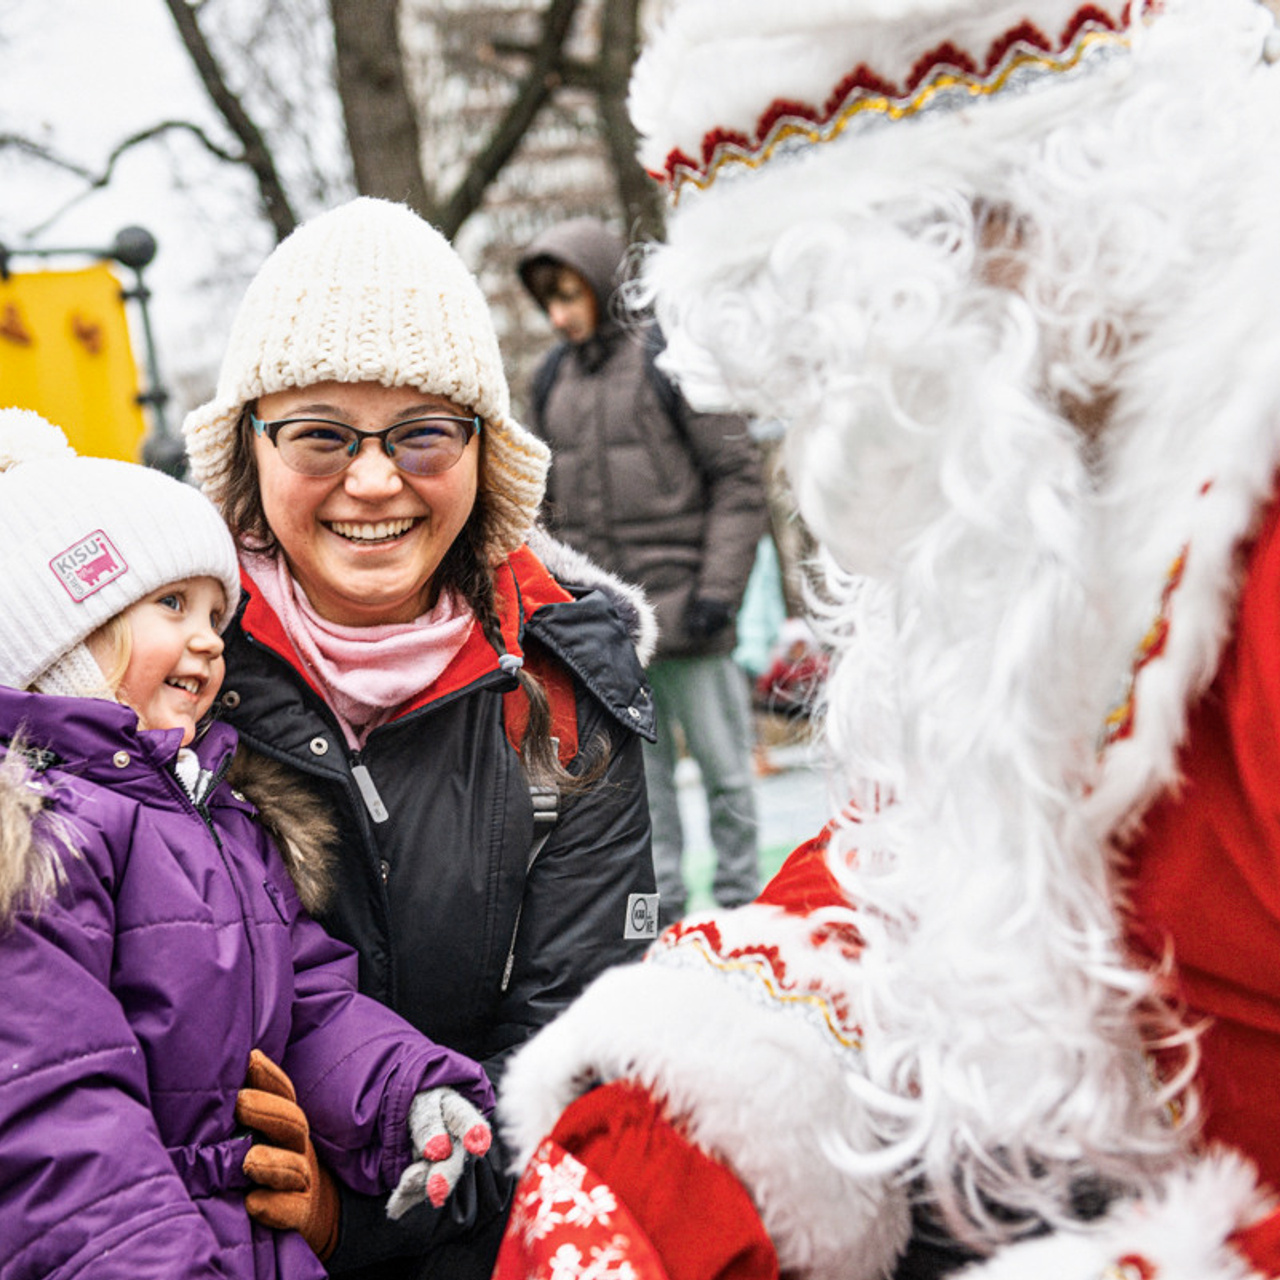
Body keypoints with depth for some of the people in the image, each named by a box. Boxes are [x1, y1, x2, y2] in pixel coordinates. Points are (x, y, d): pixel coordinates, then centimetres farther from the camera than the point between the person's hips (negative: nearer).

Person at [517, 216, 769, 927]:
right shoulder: (553, 377, 10)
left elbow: (738, 480, -6)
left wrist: (718, 588, -12)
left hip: (680, 601, -4)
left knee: (721, 759, 5)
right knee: (637, 767, 9)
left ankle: (740, 895, 18)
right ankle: (659, 902, 18)